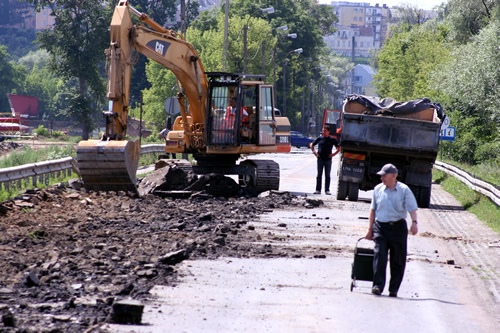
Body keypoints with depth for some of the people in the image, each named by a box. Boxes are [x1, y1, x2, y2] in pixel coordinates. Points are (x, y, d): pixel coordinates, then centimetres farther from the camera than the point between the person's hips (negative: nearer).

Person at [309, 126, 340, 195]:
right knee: (319, 175, 2)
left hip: (328, 160, -1)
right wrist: (314, 152, 4)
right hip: (320, 159, 1)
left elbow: (339, 148, 9)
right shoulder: (319, 138, 5)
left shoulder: (332, 140, 3)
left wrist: (333, 154, -4)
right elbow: (311, 144, 16)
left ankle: (327, 190, 6)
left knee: (327, 176, 2)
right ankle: (318, 190, 6)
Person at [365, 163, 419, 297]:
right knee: (379, 256, -13)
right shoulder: (378, 189, 8)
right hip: (380, 226, 2)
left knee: (397, 260, 2)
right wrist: (370, 228, 15)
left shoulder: (404, 190, -2)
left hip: (398, 227, -2)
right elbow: (373, 209, 16)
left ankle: (393, 289, 10)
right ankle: (378, 285, -16)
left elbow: (412, 208, -8)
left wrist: (414, 223, -26)